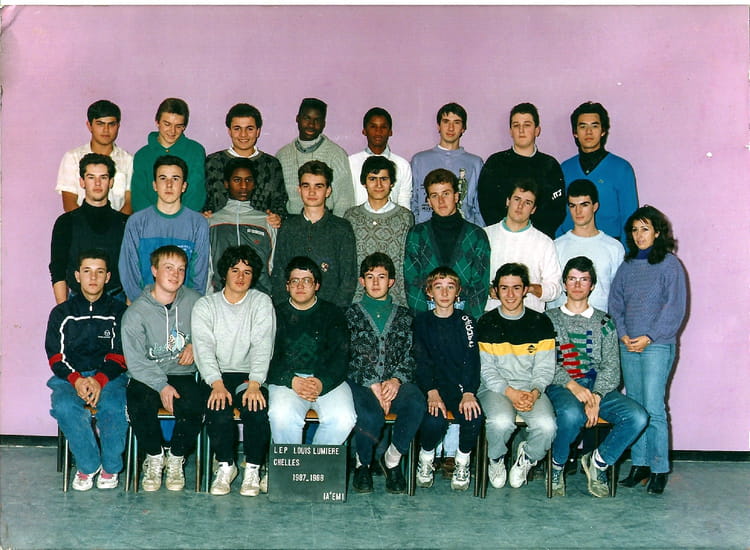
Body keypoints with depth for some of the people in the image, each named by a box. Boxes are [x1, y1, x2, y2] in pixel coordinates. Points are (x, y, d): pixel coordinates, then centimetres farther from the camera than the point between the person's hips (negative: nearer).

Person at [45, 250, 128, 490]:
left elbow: (120, 355, 0)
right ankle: (88, 465, -12)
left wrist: (99, 380, -19)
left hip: (109, 375, -1)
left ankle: (111, 466, -9)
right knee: (64, 406, -31)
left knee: (113, 407, -33)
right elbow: (56, 356, 4)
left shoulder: (118, 311, 7)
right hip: (70, 376, 1)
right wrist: (76, 380, -16)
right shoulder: (62, 313, 11)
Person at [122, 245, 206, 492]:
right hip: (147, 377, -1)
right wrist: (161, 386, -19)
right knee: (139, 405, -32)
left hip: (183, 375, 1)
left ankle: (176, 459, -3)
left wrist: (195, 345, -2)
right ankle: (154, 457, -3)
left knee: (193, 405, -30)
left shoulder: (193, 301, 4)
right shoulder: (136, 313, -5)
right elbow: (135, 361, -8)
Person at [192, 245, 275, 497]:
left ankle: (253, 469, -8)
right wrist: (217, 384, -23)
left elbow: (263, 346, -7)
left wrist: (254, 384, -22)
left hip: (249, 375, 0)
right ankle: (225, 465, -6)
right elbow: (204, 347, -6)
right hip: (216, 375, 0)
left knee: (256, 408, -29)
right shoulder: (205, 306, 6)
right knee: (218, 409, -30)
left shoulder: (261, 303, 5)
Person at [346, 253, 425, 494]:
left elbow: (410, 355, 9)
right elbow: (349, 356, 2)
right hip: (360, 382, -1)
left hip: (395, 382, 2)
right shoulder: (351, 314, 13)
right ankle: (363, 463, -3)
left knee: (416, 403, -33)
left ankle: (392, 459, -9)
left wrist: (396, 380, -11)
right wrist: (373, 384, -11)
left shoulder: (404, 316, 18)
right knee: (369, 414, -35)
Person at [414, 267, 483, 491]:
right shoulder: (422, 321, 9)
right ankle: (426, 459, 2)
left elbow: (472, 360, 0)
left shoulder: (466, 321, 10)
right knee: (435, 420, -30)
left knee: (473, 415, -28)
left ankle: (463, 463, -1)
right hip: (432, 385, -1)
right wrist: (432, 392, -18)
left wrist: (469, 393, -17)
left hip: (461, 386, 1)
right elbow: (421, 361, -2)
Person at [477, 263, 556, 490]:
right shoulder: (486, 323, 5)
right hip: (494, 387, -1)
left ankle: (527, 457, 7)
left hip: (531, 388, 1)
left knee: (546, 426, -29)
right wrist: (510, 392, -15)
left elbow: (545, 368, 6)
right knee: (501, 422, -34)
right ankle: (496, 460, 2)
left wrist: (534, 393, -14)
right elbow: (486, 369, 1)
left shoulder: (541, 323, 8)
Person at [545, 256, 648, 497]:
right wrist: (573, 386, -18)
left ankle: (598, 462, -1)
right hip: (560, 386, -3)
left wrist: (596, 396, -13)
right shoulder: (550, 319, 12)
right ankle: (557, 466, -8)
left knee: (638, 416, -23)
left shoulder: (604, 322, 18)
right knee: (572, 414, -37)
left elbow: (611, 366, 6)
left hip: (598, 386, 3)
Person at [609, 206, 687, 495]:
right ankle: (639, 464, 15)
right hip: (628, 346, 5)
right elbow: (615, 302, 12)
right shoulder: (627, 266, 13)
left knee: (654, 408, -9)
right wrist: (623, 334, -3)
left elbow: (675, 308, -6)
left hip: (657, 345, -5)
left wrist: (649, 337, -12)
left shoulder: (669, 264, -2)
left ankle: (659, 469, -1)